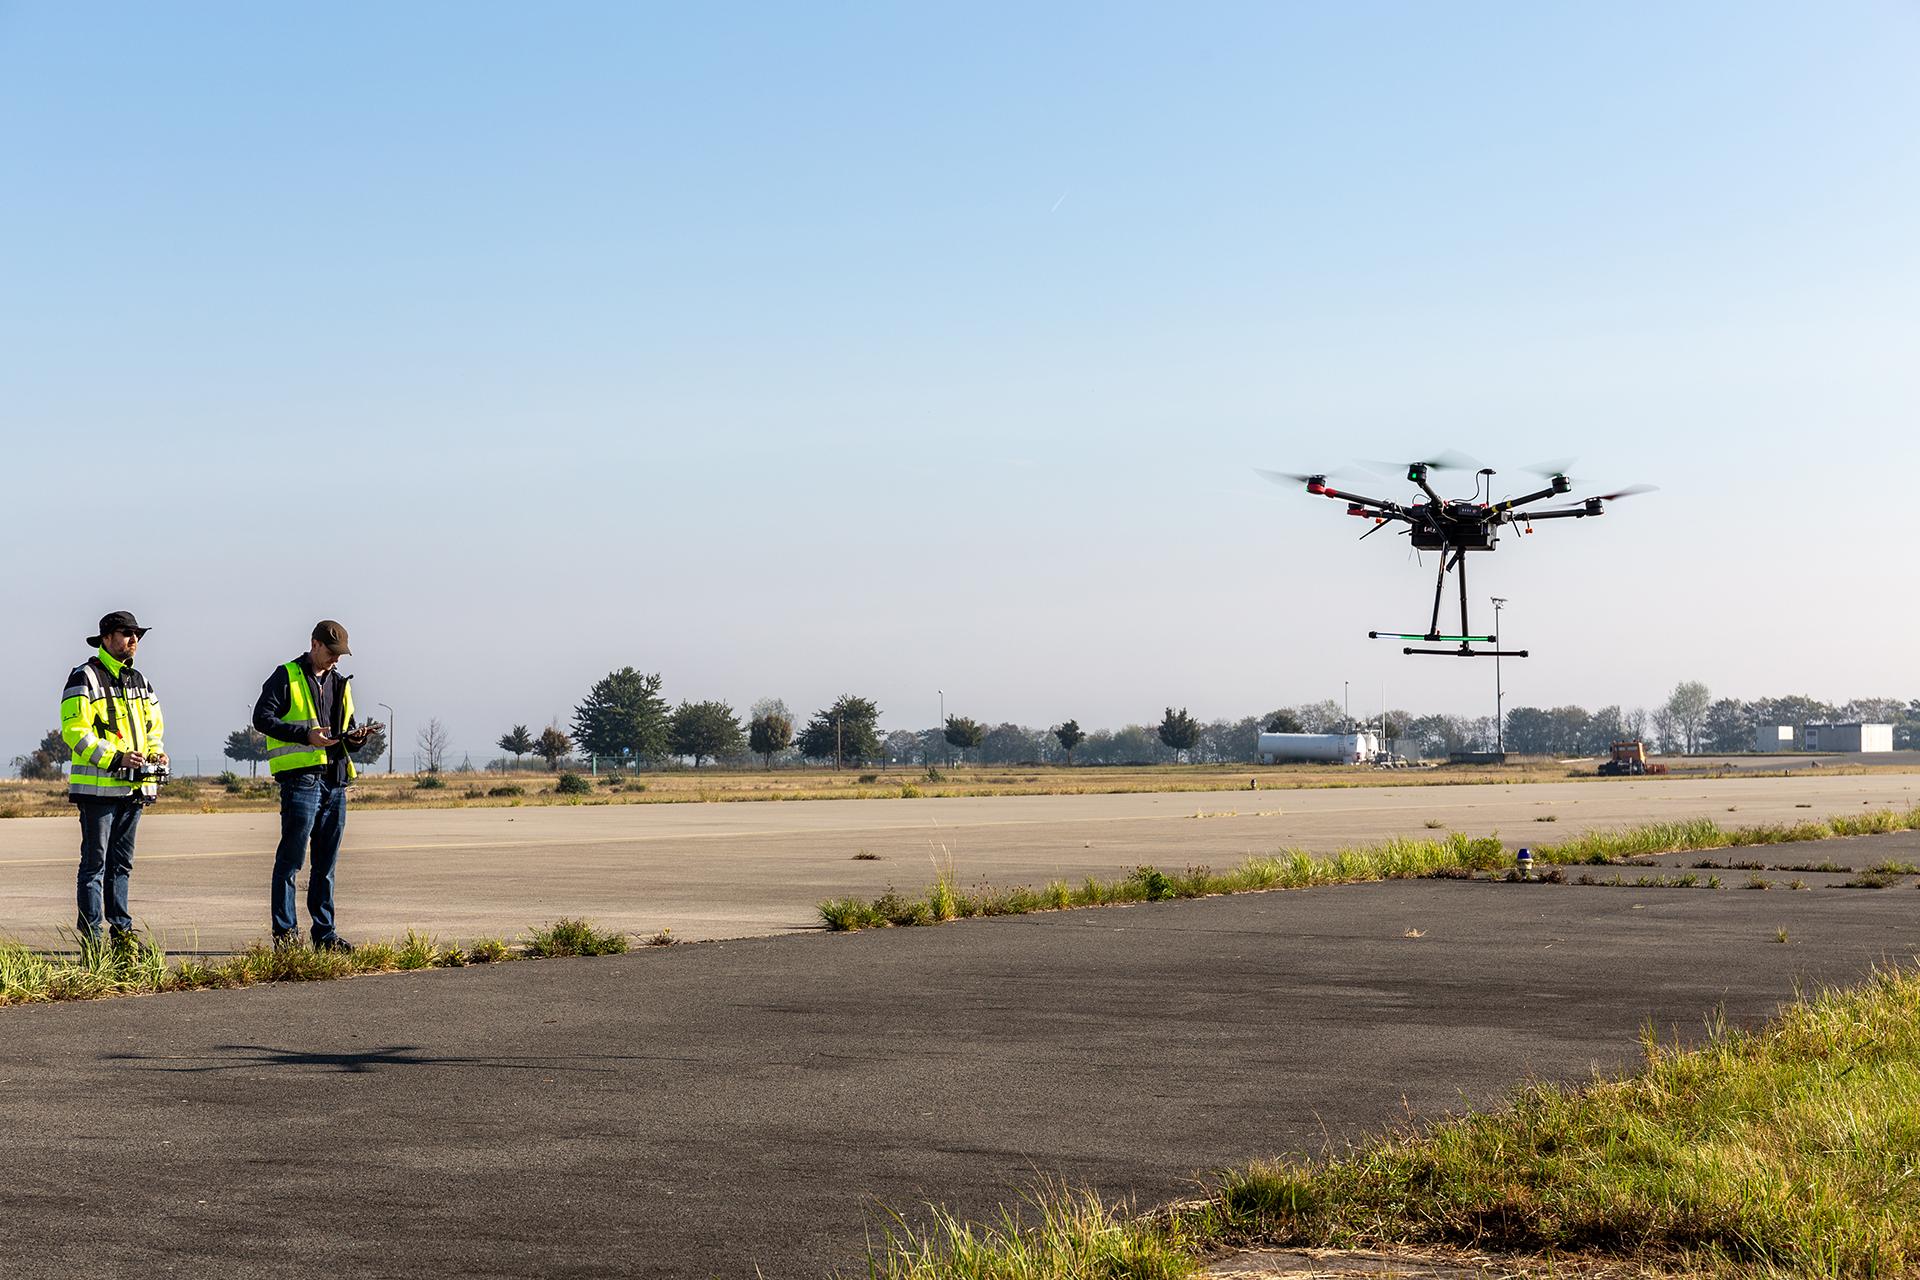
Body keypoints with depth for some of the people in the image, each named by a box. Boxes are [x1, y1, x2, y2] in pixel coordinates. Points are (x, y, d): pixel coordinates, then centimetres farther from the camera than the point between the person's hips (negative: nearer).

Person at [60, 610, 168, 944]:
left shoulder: (138, 679, 17)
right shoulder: (85, 678, -6)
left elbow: (154, 725, 26)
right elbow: (74, 730, -14)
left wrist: (156, 752, 4)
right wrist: (115, 758, -21)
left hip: (133, 787, 7)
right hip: (98, 787, -7)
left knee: (122, 862, 13)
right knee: (94, 862, -4)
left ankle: (121, 928, 19)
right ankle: (91, 934, -2)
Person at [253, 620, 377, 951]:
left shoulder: (339, 683, 21)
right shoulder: (286, 676, 0)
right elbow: (262, 717, -9)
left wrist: (356, 737, 1)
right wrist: (305, 735, -18)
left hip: (335, 780, 7)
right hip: (299, 777, -7)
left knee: (326, 861, 9)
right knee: (291, 857, -7)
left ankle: (325, 932, 13)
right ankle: (284, 931, -3)